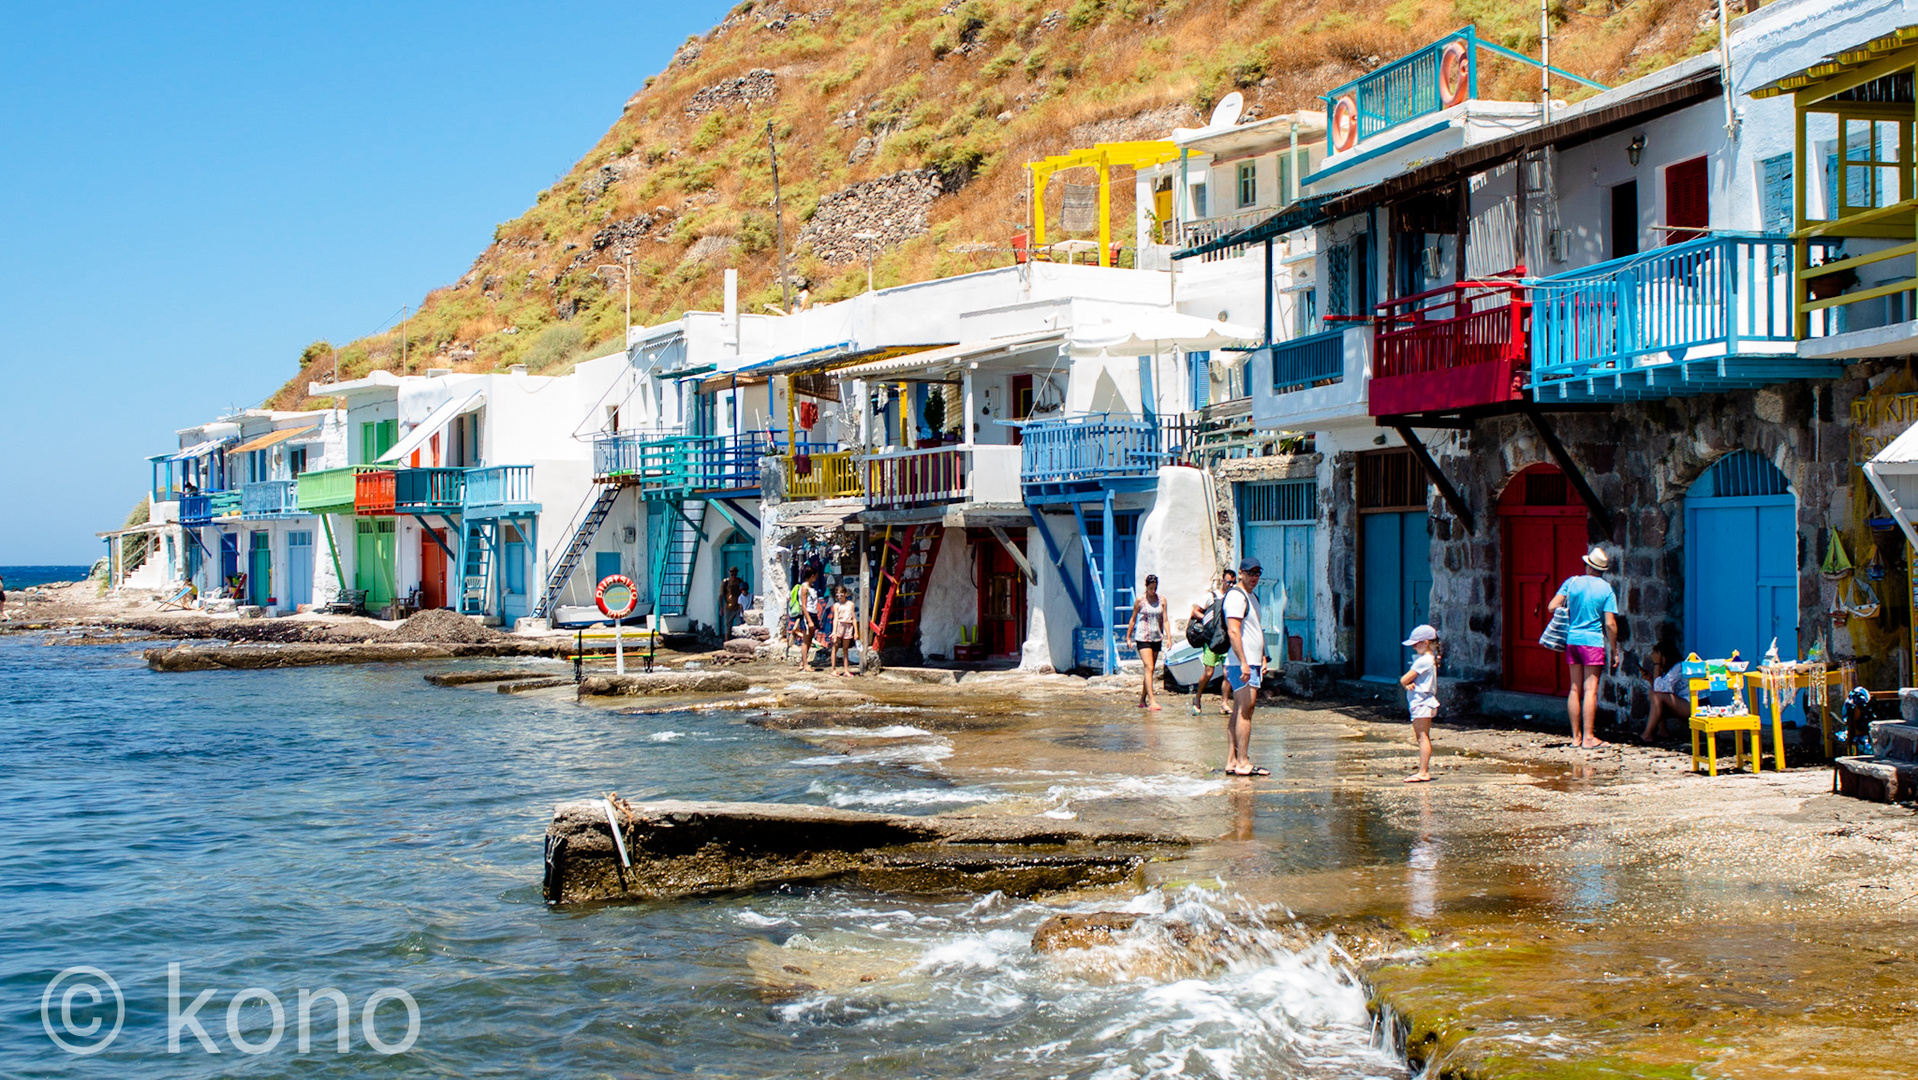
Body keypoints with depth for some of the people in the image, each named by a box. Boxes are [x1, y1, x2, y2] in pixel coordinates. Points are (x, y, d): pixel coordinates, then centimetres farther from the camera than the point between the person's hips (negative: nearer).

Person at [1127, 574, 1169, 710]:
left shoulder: (1162, 600, 6)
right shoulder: (1140, 601, -2)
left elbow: (1164, 620, 5)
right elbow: (1133, 619, 5)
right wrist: (1128, 637, 5)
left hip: (1156, 638, 4)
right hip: (1142, 638, -4)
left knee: (1152, 670, 8)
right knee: (1149, 668, -15)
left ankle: (1142, 700, 19)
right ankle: (1152, 701, -21)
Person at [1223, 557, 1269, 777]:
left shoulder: (1252, 597, 21)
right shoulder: (1236, 596, -12)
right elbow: (1233, 632, -20)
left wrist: (1262, 659, 22)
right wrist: (1244, 663, -25)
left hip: (1251, 662, 10)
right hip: (1242, 663, -10)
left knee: (1239, 712, 8)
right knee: (1245, 710, -12)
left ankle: (1231, 762, 10)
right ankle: (1243, 763, -13)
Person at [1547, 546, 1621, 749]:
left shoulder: (1572, 582, 2)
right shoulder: (1606, 590, -5)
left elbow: (1552, 607, -1)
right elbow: (1610, 624, -10)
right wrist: (1614, 650, -1)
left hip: (1572, 639, 4)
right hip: (1594, 641, -4)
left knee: (1575, 689, 9)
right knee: (1591, 689, -4)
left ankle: (1576, 736, 12)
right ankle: (1588, 738, -6)